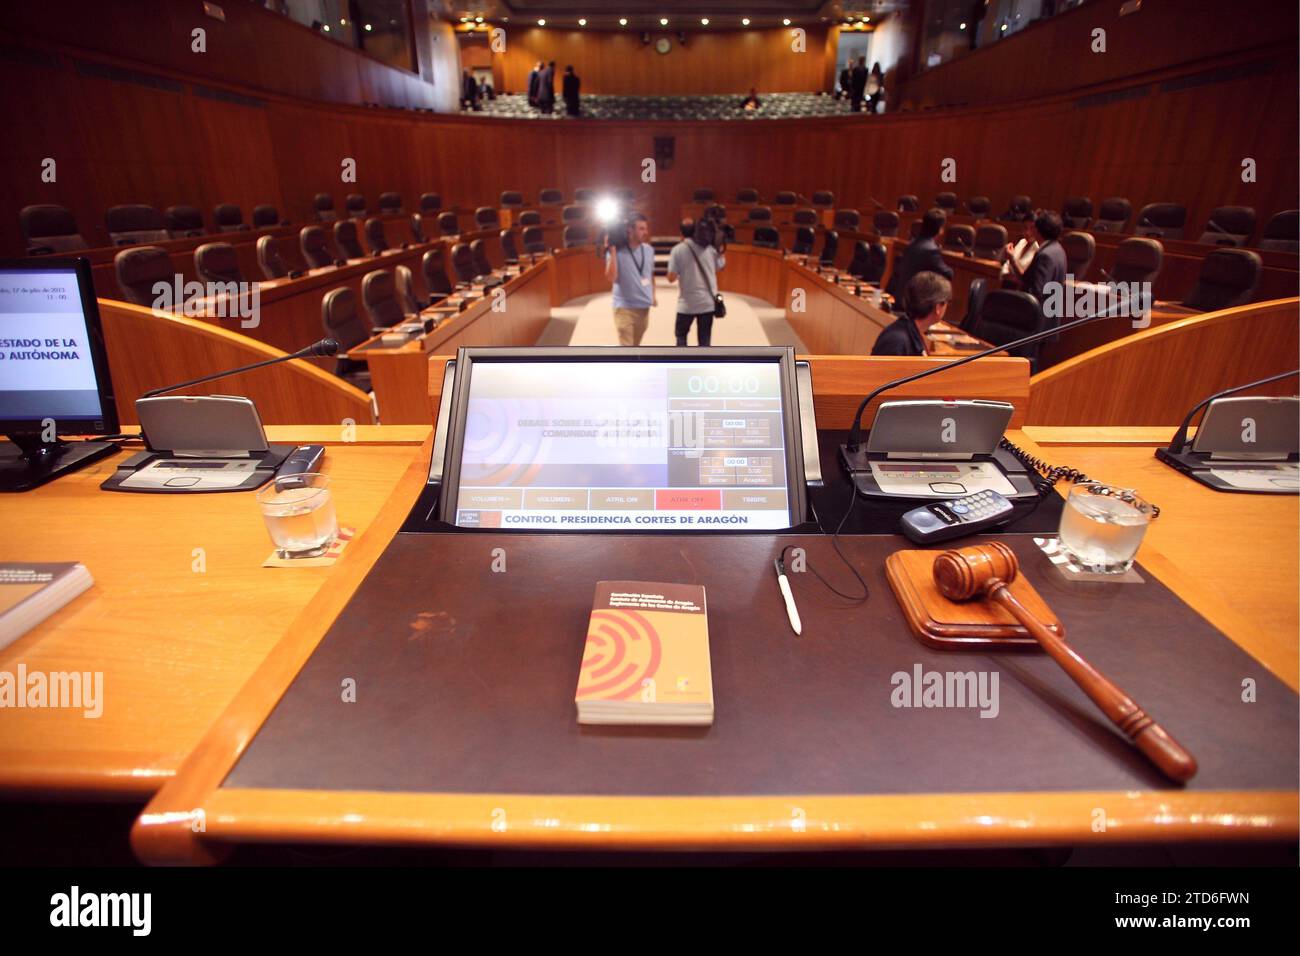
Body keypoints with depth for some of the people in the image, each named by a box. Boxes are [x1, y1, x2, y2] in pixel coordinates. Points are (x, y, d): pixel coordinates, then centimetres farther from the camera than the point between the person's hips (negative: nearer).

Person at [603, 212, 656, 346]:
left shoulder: (648, 250, 6)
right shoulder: (617, 251, -12)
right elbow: (611, 277, -23)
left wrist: (654, 293, 15)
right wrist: (612, 251, -26)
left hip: (644, 306, 6)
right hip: (625, 307, -6)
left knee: (635, 346, 18)